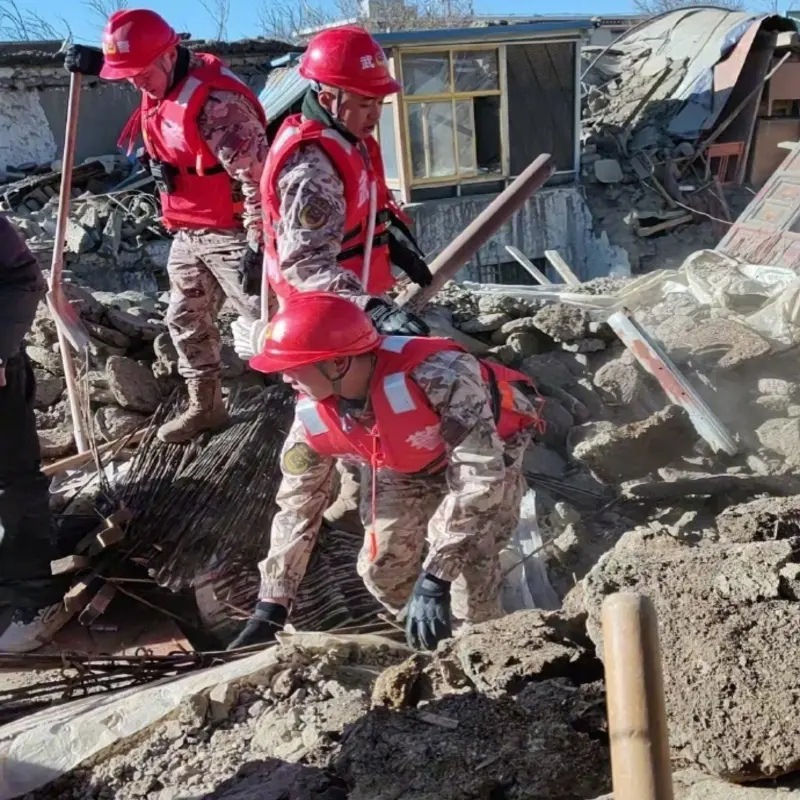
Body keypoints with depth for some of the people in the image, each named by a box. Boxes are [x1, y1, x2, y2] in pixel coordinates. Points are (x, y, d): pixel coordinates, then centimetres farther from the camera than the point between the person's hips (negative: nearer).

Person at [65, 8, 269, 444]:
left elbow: (255, 176, -27)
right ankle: (205, 407, 33)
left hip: (232, 235, -9)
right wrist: (97, 63, 17)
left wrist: (257, 246, -28)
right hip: (188, 234, 10)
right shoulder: (160, 81, 4)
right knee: (186, 322, 17)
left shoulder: (216, 101, -25)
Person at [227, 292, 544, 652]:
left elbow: (479, 475, -44)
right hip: (401, 468, 5)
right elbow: (296, 506, -11)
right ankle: (428, 637, 31)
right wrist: (270, 611, -10)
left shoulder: (438, 374, -44)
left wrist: (435, 580, -46)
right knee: (382, 569, 0)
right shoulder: (313, 418, -23)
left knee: (468, 563, -24)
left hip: (488, 451, -5)